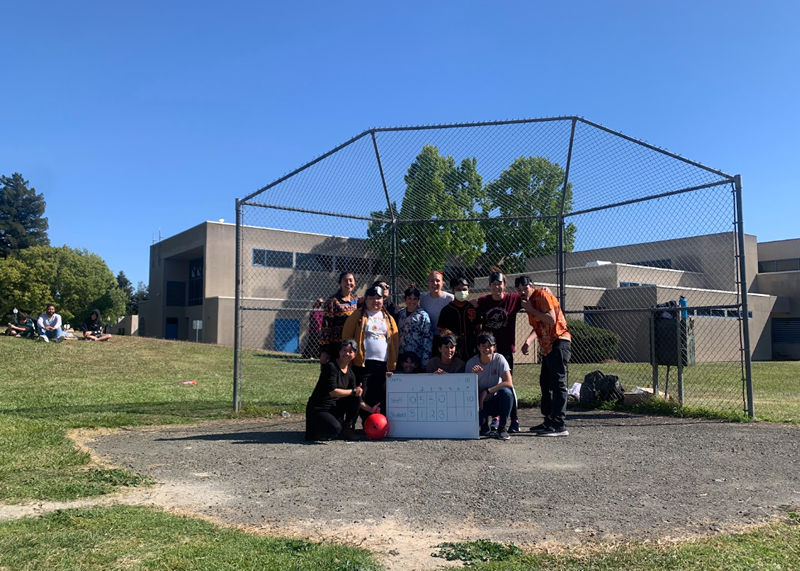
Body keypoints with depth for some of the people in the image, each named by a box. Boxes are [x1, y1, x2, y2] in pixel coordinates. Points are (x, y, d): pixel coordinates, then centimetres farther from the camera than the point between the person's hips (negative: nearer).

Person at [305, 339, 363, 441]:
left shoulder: (350, 374, 7)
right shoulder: (331, 366, -16)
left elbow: (357, 399, 12)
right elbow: (332, 392, -24)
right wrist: (353, 391, -16)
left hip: (334, 408, 7)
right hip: (317, 410, -7)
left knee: (357, 396, -11)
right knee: (335, 429, -34)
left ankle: (345, 428, 4)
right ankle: (314, 431, 1)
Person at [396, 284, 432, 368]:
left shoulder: (423, 315, -8)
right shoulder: (400, 313, 8)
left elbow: (428, 338, -10)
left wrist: (425, 361, -14)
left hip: (417, 357, -5)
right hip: (401, 356, 5)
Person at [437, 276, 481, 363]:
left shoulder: (473, 309, 4)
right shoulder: (446, 310, -1)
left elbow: (478, 329, 10)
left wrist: (479, 349, 6)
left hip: (472, 352, 2)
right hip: (454, 354, -2)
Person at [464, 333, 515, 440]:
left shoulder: (499, 359, -11)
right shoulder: (471, 363, -8)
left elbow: (509, 383, -21)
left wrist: (487, 391, -25)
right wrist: (472, 375, -29)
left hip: (496, 402, 0)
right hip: (479, 403, 0)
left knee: (506, 392, -33)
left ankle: (502, 428, -12)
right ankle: (484, 427, 7)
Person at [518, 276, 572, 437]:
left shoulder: (542, 295, -9)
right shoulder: (529, 302, 16)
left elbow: (551, 320, -21)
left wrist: (530, 309, -16)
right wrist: (528, 342, 5)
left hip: (559, 342, -10)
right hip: (547, 345, 10)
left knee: (558, 383, -13)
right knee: (545, 383, 13)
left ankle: (560, 426, -15)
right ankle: (549, 421, 21)